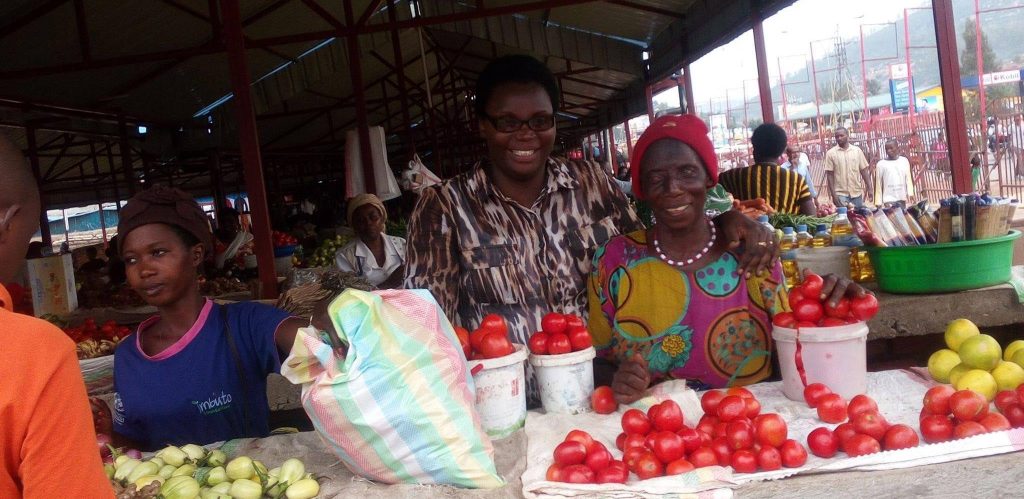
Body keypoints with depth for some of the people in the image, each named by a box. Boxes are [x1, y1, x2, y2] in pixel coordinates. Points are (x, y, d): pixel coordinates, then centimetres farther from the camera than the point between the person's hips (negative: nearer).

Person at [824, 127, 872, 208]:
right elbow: (830, 175, -3)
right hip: (840, 194, -3)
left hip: (857, 192, 3)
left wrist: (869, 188, 1)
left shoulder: (857, 150, 5)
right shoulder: (831, 153, -2)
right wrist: (833, 194, -9)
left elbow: (864, 171, 7)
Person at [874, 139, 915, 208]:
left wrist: (910, 193, -9)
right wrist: (878, 202, -2)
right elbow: (878, 184, -1)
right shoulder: (881, 164, -3)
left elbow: (908, 179, 6)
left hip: (902, 198, 3)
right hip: (889, 199, -3)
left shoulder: (904, 161, 5)